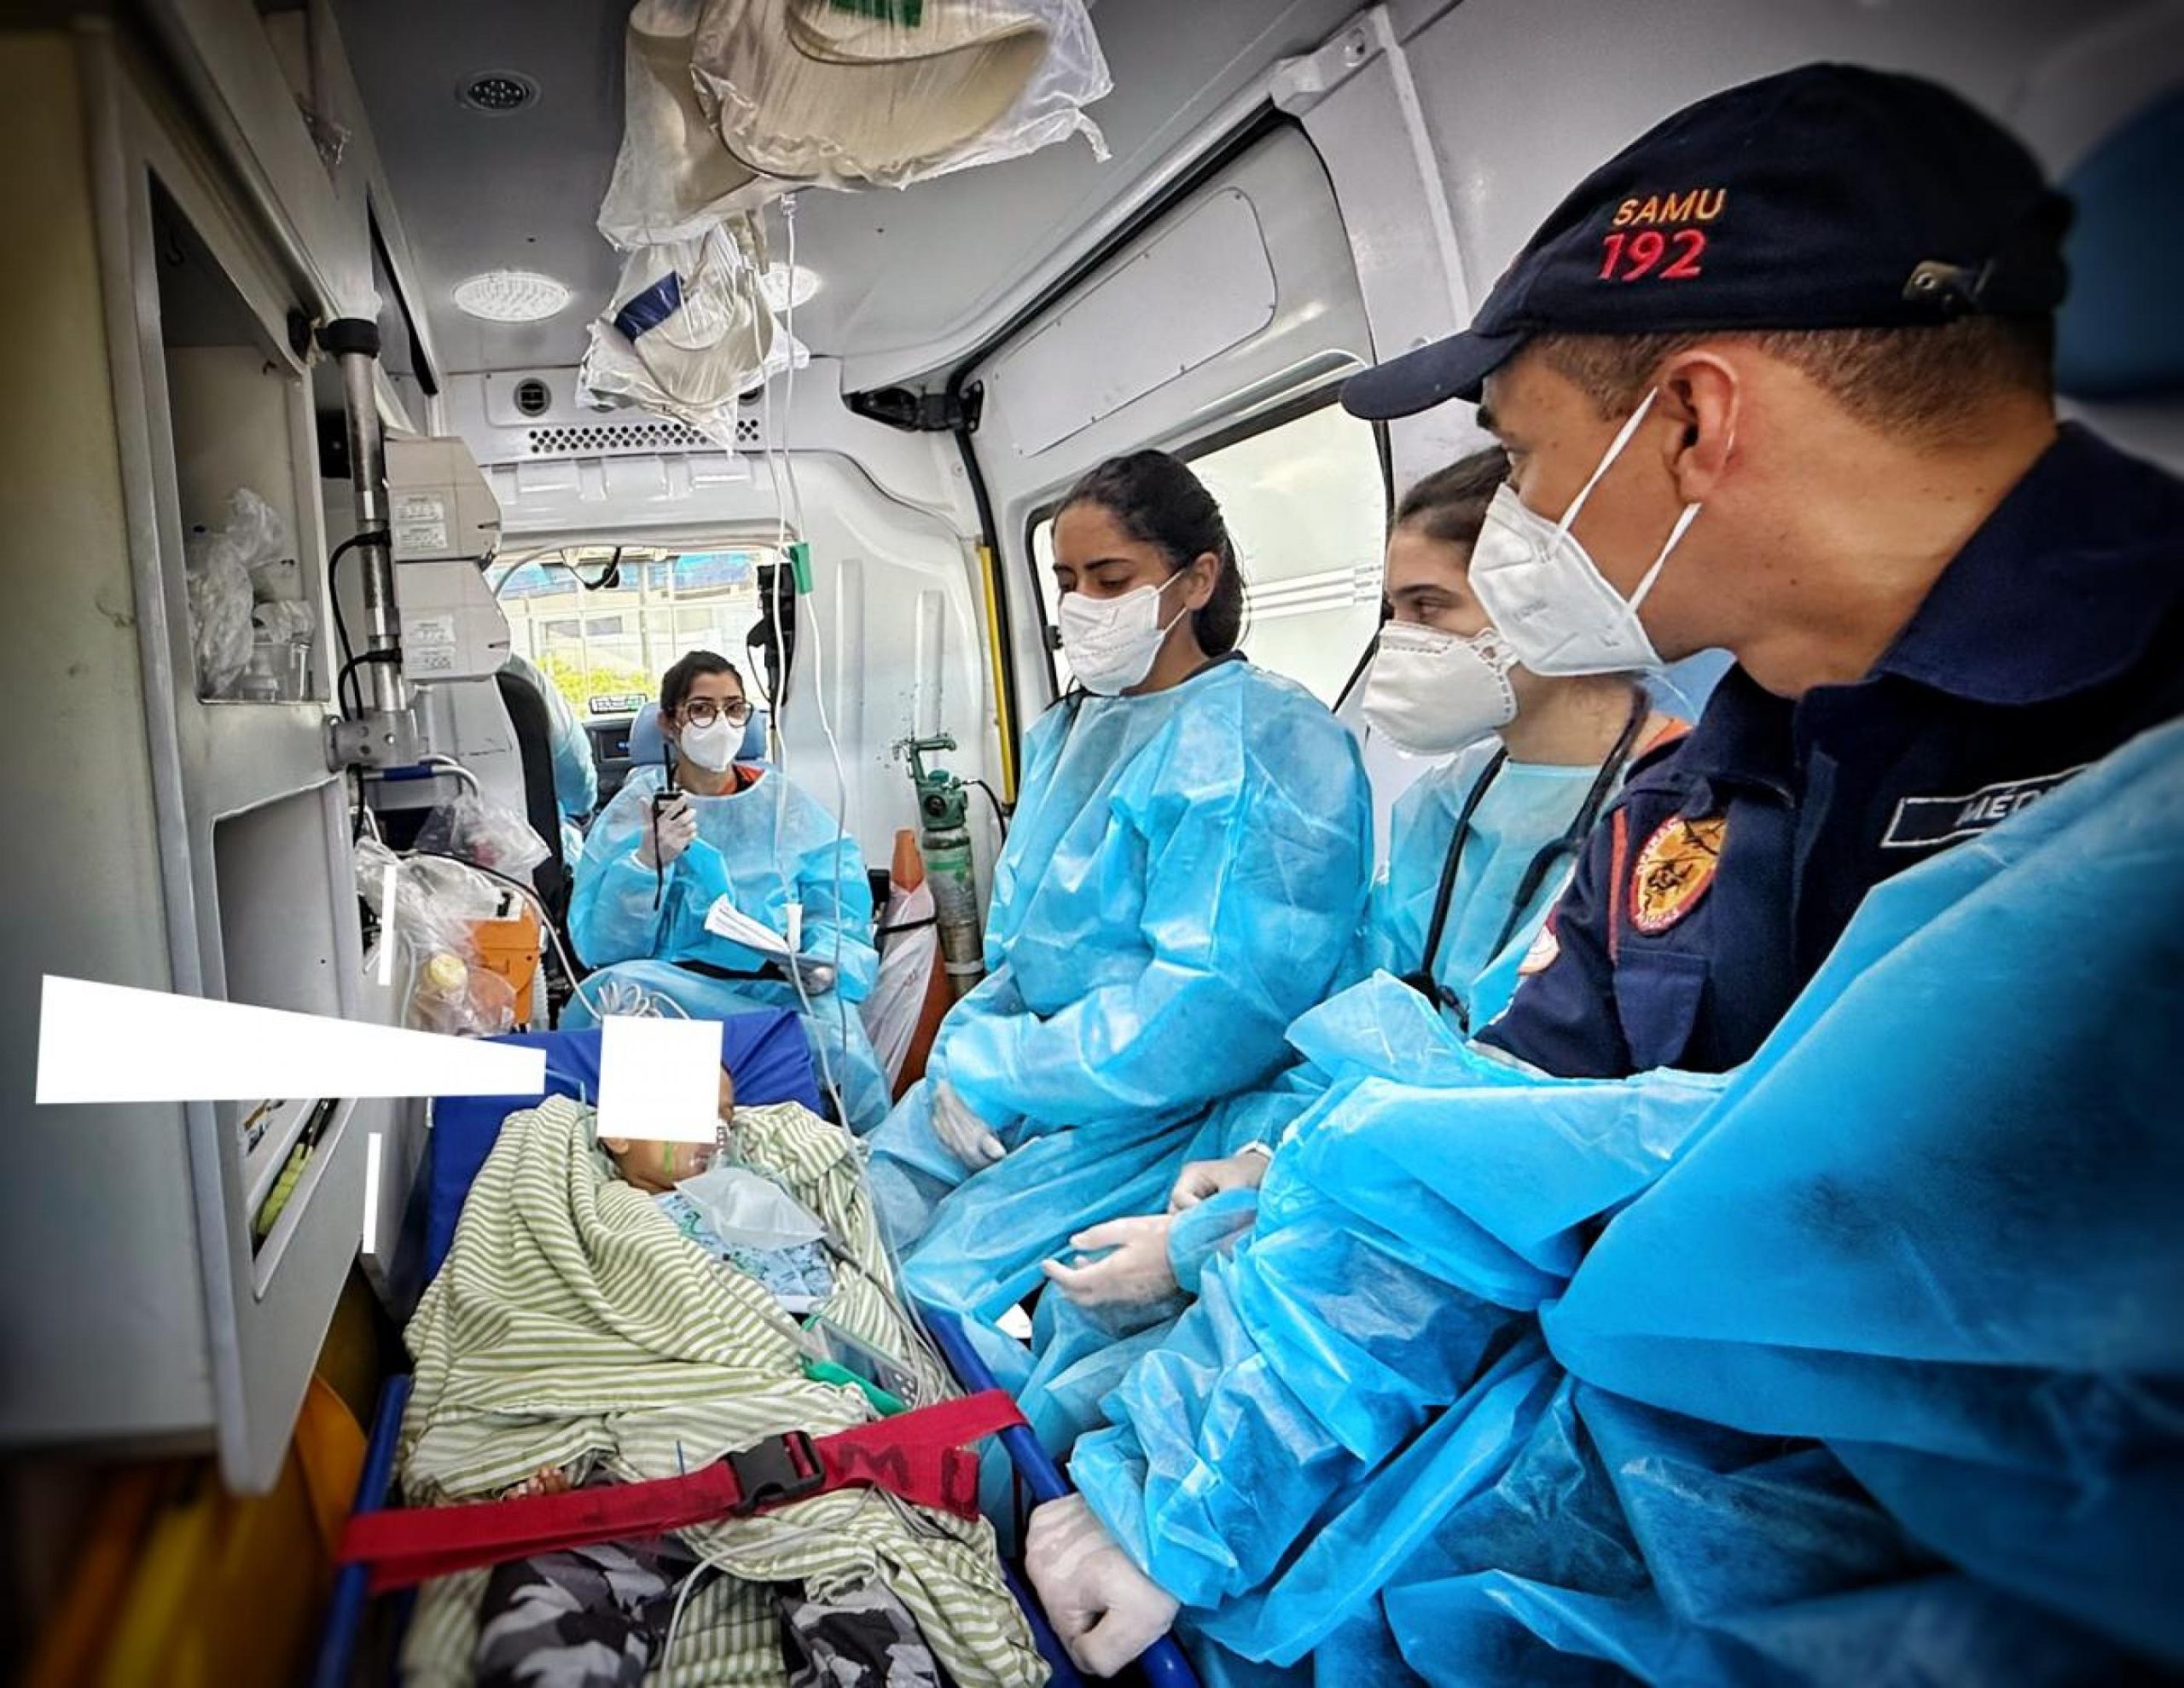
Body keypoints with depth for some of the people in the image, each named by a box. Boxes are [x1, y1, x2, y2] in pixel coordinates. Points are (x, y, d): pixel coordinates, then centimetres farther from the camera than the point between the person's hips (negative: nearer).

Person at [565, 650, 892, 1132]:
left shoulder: (782, 802, 14)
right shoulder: (633, 810, 9)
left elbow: (838, 903, 5)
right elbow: (600, 946, -1)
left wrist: (827, 963, -17)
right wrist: (648, 862, -17)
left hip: (782, 982, 0)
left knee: (849, 1063, -33)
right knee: (617, 986, -35)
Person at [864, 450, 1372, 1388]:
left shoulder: (1270, 743, -14)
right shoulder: (1064, 732, 14)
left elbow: (1218, 1004, -22)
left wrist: (996, 1077, -18)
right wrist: (966, 1055, -2)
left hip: (1157, 1110, -8)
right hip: (1021, 1076, 8)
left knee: (946, 1292, -19)